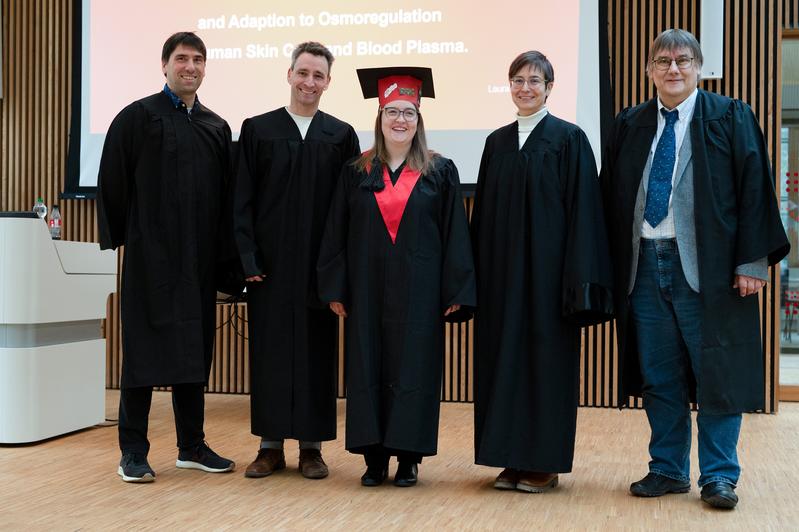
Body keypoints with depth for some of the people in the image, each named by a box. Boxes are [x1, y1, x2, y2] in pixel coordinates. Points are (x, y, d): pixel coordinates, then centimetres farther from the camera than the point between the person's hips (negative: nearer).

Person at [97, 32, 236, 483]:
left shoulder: (217, 128, 13)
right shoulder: (137, 117, 0)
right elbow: (113, 182, -2)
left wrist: (223, 251, 8)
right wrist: (119, 240, -3)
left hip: (199, 259, 5)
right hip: (151, 255, -4)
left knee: (194, 351, 10)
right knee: (145, 349, -1)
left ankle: (192, 446, 19)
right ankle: (133, 452, 7)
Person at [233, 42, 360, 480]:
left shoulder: (341, 136, 6)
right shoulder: (257, 129, 4)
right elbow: (242, 200, 1)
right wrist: (248, 258, -7)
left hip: (319, 263, 0)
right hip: (271, 261, 0)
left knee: (316, 352, 4)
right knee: (269, 351, 4)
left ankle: (311, 446, 13)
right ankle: (271, 445, 14)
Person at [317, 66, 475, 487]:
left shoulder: (440, 172, 3)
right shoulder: (356, 173, 7)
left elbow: (455, 235, 0)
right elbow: (336, 233, 7)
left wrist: (455, 293, -6)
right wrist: (335, 290, 0)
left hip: (418, 291, -2)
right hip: (368, 290, 2)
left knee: (413, 369, 1)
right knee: (368, 369, 3)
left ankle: (408, 456, 11)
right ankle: (374, 456, 13)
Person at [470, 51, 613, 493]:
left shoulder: (569, 139, -2)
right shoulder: (497, 142, 12)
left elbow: (582, 210, -7)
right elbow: (483, 212, 13)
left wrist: (578, 280, -14)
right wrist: (478, 271, 7)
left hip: (546, 265, -5)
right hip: (502, 268, 5)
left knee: (545, 355, -1)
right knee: (504, 355, 6)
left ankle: (544, 463, 9)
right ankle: (512, 460, 15)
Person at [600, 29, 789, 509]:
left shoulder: (730, 118, 1)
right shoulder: (629, 126, 11)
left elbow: (755, 190, -4)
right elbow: (612, 198, 11)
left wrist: (752, 260, -11)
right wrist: (613, 266, 4)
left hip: (707, 267, -3)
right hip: (643, 266, 4)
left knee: (716, 375, 1)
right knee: (658, 376, 10)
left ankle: (719, 477, 13)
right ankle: (668, 470, 22)